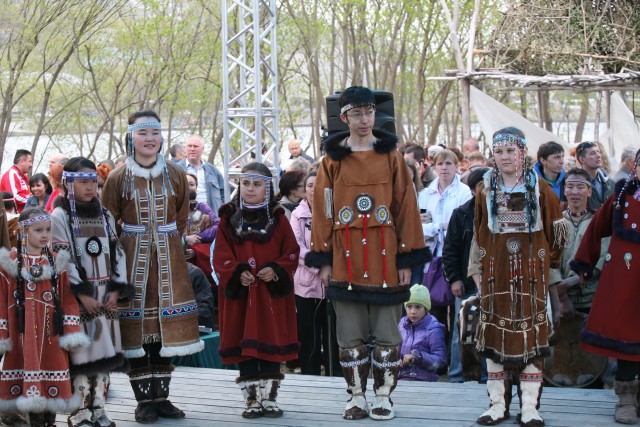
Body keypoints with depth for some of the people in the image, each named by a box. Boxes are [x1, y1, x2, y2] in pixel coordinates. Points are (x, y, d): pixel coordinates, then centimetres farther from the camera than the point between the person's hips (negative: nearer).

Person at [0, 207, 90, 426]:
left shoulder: (57, 262, 5)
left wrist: (72, 333, -1)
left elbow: (68, 300, 4)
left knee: (53, 385, 4)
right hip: (23, 336, -1)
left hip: (51, 334, 1)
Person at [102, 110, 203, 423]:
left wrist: (166, 242, 9)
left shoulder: (176, 175, 5)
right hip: (132, 260, -2)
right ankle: (144, 400, 8)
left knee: (166, 327, 5)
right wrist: (125, 249, -2)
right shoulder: (117, 178, -2)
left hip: (168, 261, 2)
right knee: (136, 330, -1)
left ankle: (161, 397, 15)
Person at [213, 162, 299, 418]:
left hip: (272, 294, 0)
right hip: (240, 294, 0)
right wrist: (237, 273, -16)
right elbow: (221, 256, 0)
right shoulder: (229, 219, 5)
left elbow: (291, 253, 2)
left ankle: (269, 397, 12)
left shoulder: (277, 218, 5)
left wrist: (276, 271, -15)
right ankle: (251, 399, 10)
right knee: (244, 345, 2)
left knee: (272, 344, 3)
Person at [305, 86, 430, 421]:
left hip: (385, 259, 0)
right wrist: (323, 260, 1)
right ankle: (356, 396, 16)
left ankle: (383, 396, 14)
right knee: (350, 335, 5)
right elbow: (322, 211, 6)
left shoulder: (392, 157, 4)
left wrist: (408, 258, -1)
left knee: (387, 333, 4)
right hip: (346, 261, 0)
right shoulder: (332, 160, 5)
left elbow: (406, 207, 3)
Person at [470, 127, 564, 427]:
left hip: (531, 271, -1)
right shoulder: (485, 190, 7)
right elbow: (478, 234, 11)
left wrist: (550, 269, 5)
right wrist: (477, 270, 7)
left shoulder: (540, 189, 2)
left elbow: (555, 233, 7)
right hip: (496, 271, 1)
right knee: (495, 335, 1)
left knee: (532, 335, -2)